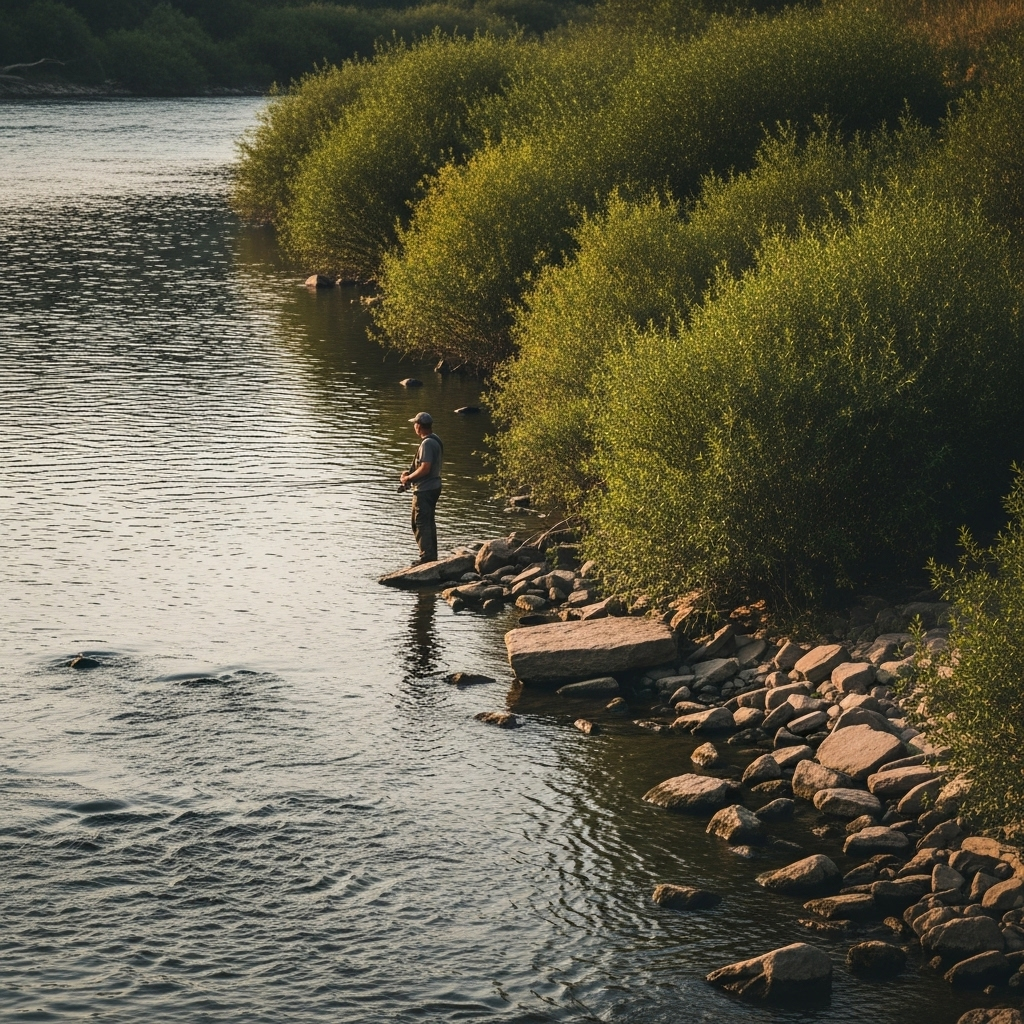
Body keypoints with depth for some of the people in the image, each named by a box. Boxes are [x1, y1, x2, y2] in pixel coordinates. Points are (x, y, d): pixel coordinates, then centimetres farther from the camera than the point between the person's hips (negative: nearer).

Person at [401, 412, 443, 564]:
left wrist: (408, 478, -12)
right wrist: (411, 473, 10)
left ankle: (427, 557, -6)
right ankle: (432, 556, 24)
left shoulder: (427, 443, -20)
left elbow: (425, 468, -25)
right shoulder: (435, 440, 11)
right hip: (433, 487, 10)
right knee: (428, 523, 18)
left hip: (424, 490, -10)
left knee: (420, 524, -6)